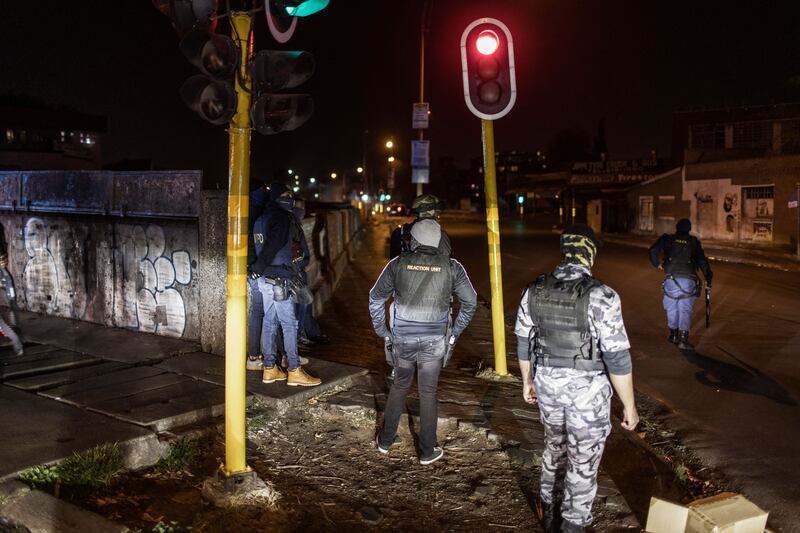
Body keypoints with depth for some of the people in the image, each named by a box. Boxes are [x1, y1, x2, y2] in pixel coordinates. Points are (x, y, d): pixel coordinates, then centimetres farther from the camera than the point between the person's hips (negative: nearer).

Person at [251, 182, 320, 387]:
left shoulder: (262, 219, 15)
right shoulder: (281, 218, -14)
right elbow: (273, 245, -21)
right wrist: (258, 268, -13)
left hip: (266, 278, 9)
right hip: (278, 279, -9)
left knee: (270, 322, 12)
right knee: (289, 324, -4)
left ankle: (270, 369, 17)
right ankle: (294, 371, 0)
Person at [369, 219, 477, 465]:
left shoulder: (398, 264, -3)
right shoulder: (451, 267, -4)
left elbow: (375, 297, 3)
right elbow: (470, 302, 1)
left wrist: (382, 330, 13)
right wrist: (455, 332, 10)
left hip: (402, 339, 1)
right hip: (435, 342, -1)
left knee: (399, 386, 21)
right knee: (428, 393, 11)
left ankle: (385, 440, 32)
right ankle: (427, 451, 21)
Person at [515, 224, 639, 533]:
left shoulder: (535, 290, -5)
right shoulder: (601, 297, -21)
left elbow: (524, 342, 4)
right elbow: (617, 358, -19)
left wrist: (527, 380, 19)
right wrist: (629, 405, -8)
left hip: (547, 384, 5)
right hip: (587, 390, -5)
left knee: (555, 445, 28)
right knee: (583, 462, 13)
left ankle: (548, 507, 44)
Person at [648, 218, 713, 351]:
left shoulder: (668, 239, 7)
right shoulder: (694, 241, 10)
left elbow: (653, 250, -6)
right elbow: (702, 260, 7)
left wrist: (657, 263, 9)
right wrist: (708, 277, 11)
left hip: (672, 278, 0)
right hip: (689, 279, 0)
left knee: (672, 307, 15)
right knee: (686, 309, 1)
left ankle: (674, 335, 25)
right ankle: (683, 339, -6)